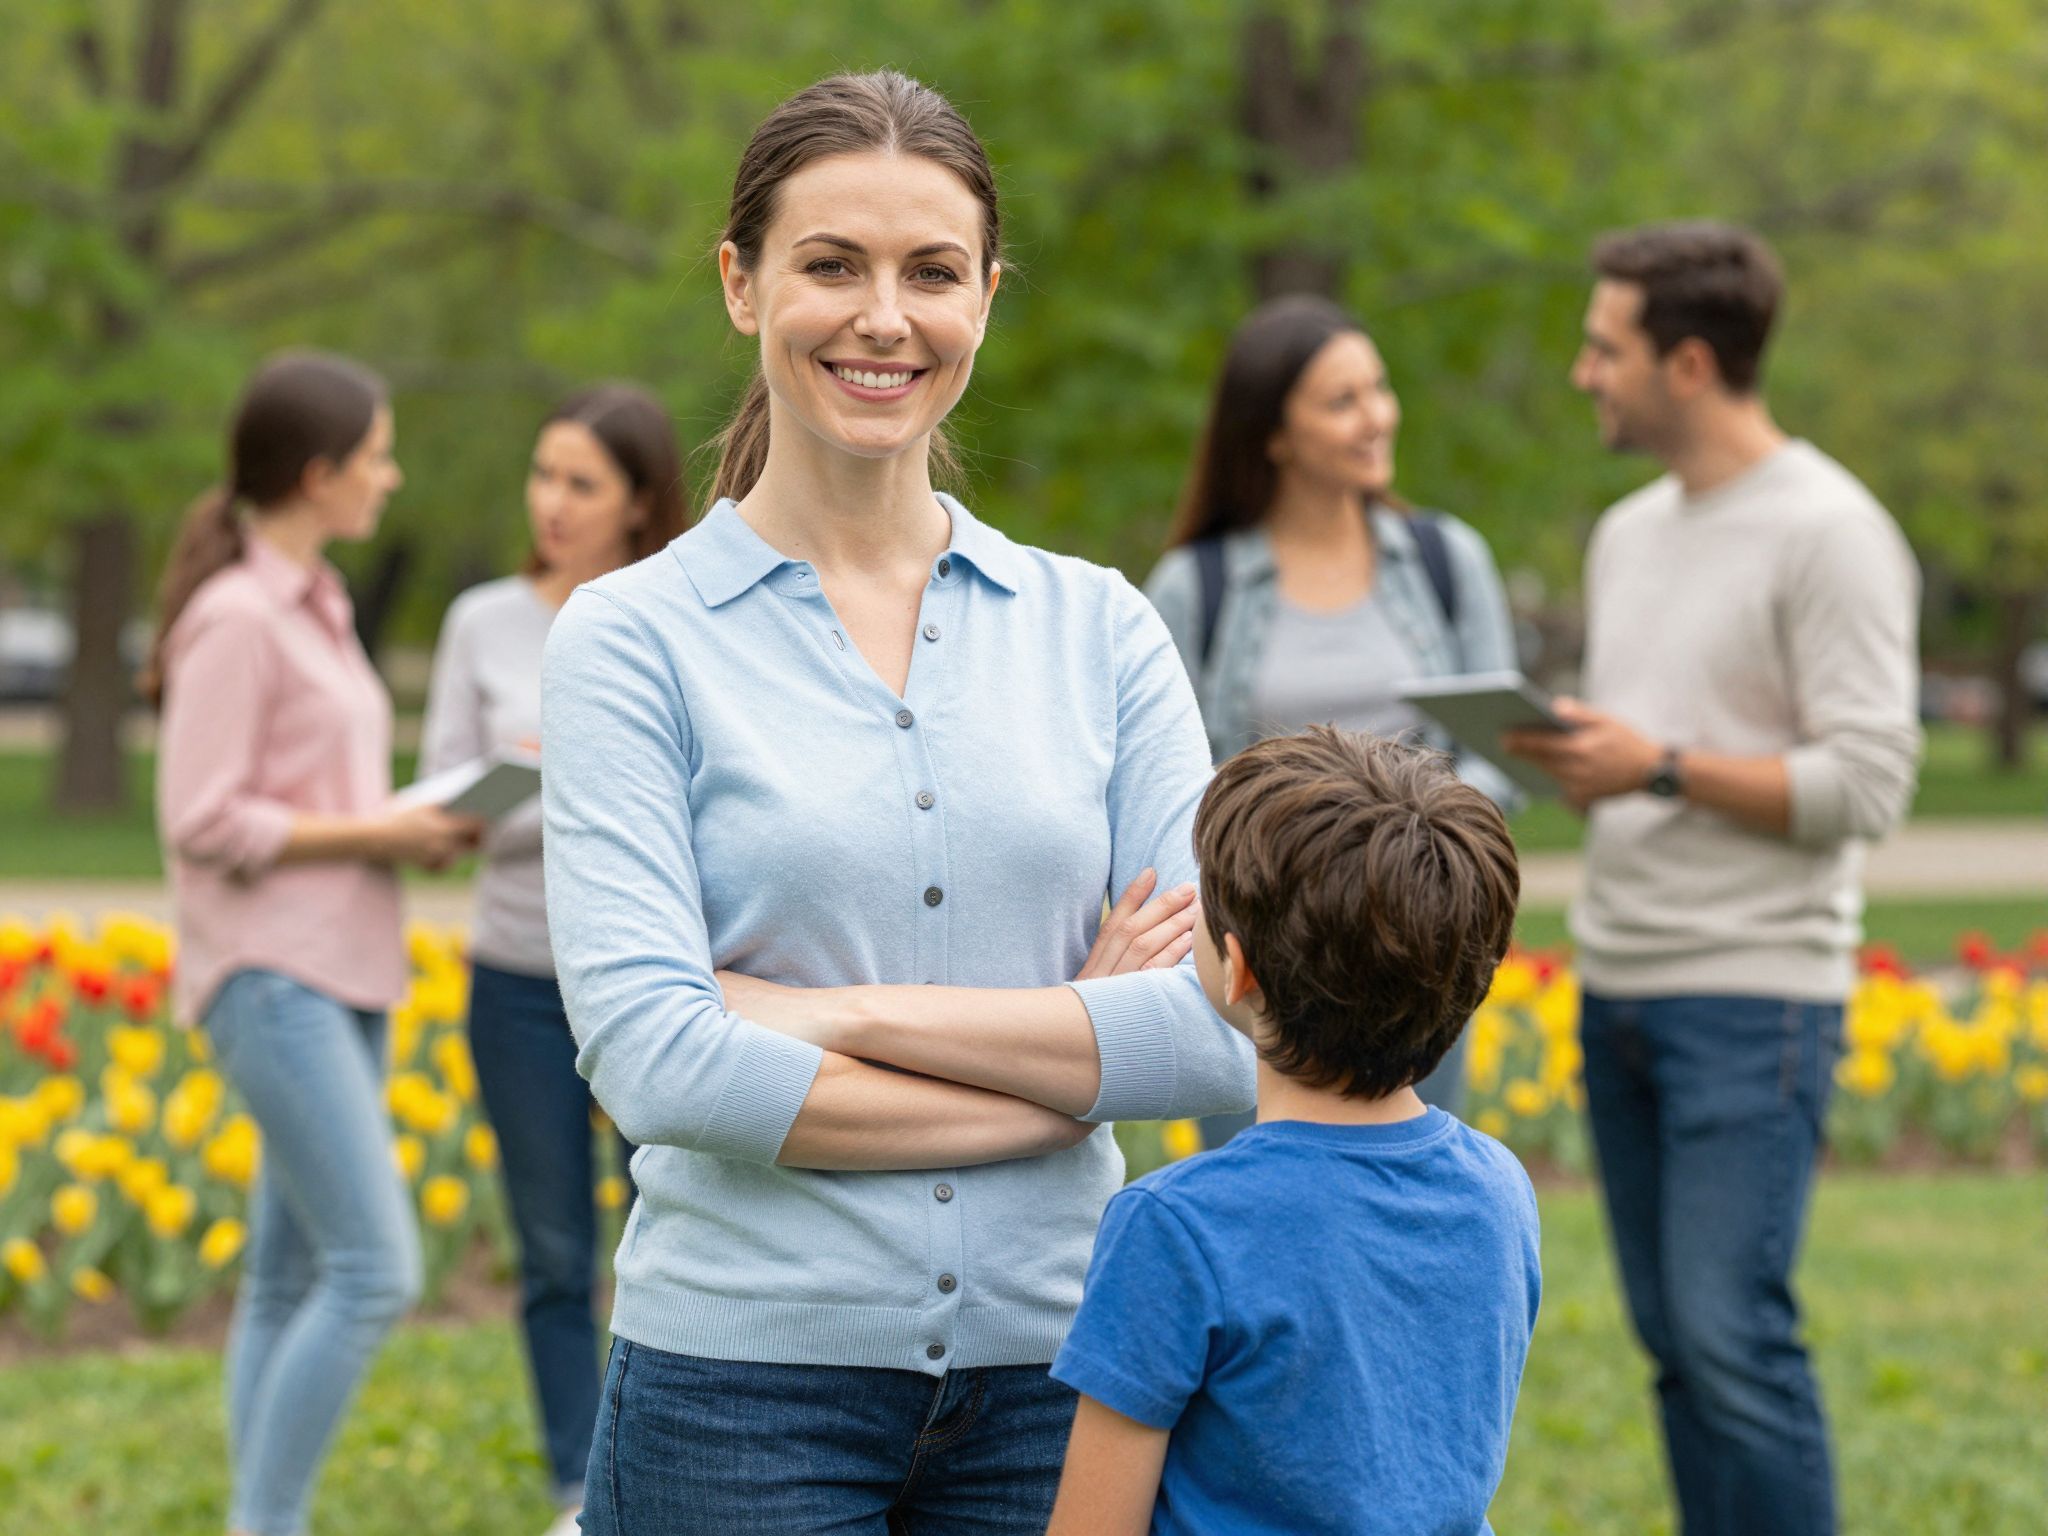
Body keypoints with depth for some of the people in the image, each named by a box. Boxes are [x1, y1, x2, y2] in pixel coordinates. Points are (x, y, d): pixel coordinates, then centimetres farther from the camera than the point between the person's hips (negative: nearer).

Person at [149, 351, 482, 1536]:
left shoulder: (315, 605, 15)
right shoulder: (235, 616, -13)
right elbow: (202, 820, -16)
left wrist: (419, 827, 3)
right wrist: (377, 834, -14)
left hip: (344, 977, 9)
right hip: (273, 979, -9)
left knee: (293, 1276, 9)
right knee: (377, 1268, -14)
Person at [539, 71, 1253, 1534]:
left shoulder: (1100, 630, 6)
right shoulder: (635, 638, -2)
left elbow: (1231, 1033, -3)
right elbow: (654, 1061, -14)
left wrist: (848, 1012, -11)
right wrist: (1075, 1054, -11)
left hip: (1051, 1371, 3)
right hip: (748, 1381, -2)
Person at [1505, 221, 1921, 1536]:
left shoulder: (1829, 532, -9)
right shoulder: (1631, 534, 16)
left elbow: (1869, 785, -13)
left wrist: (1663, 767, -17)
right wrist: (1562, 751, 2)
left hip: (1756, 996, -8)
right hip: (1620, 986, 8)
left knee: (1732, 1333, -14)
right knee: (1674, 1339, 8)